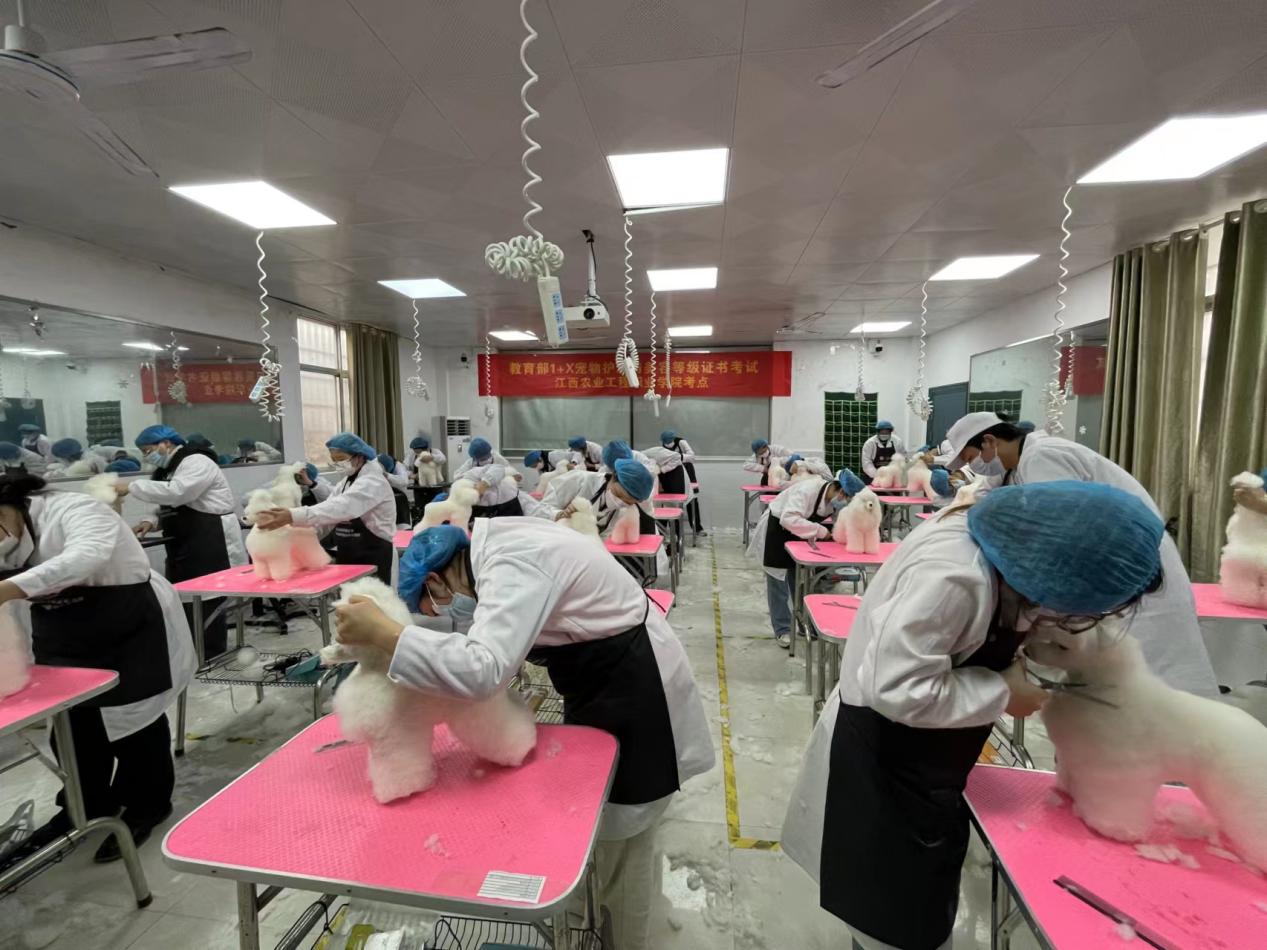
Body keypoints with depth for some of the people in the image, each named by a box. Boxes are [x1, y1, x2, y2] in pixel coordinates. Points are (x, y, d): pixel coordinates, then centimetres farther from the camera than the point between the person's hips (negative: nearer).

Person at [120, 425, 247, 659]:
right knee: (184, 599, 11)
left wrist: (132, 486, -18)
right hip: (185, 546, 10)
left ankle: (211, 658, 4)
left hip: (211, 545, -10)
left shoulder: (196, 462, -12)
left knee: (206, 600, -5)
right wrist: (153, 521, 2)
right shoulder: (168, 469, 19)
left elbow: (175, 493, -26)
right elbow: (174, 508, 21)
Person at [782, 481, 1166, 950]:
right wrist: (1002, 694, -22)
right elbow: (896, 688, -33)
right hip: (882, 765, -8)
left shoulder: (1008, 538, -8)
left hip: (917, 756, 9)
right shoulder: (955, 576, -36)